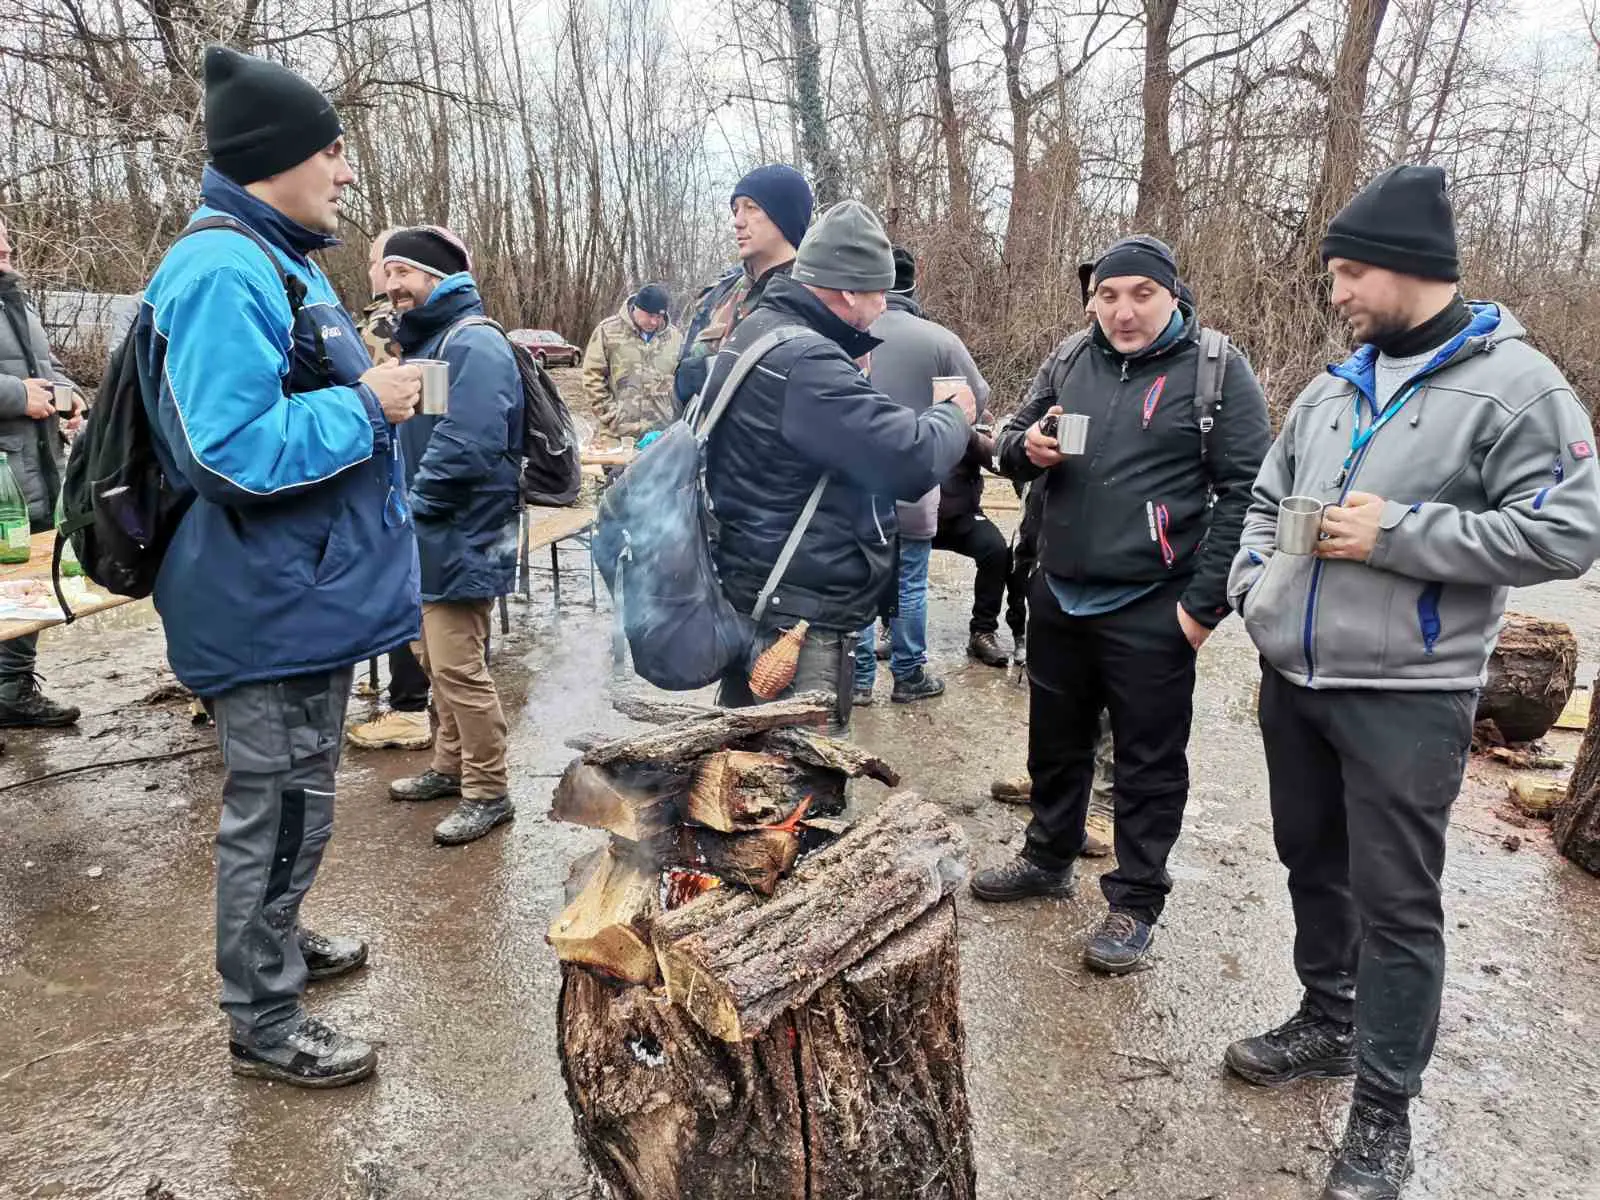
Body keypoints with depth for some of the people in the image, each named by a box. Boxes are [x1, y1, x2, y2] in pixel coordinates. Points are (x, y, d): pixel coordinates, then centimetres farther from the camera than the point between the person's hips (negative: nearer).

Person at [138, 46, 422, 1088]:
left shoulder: (281, 261, 14)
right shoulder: (223, 275, -20)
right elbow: (233, 452, -29)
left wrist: (372, 392, 12)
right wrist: (367, 405, -21)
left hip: (308, 594, 10)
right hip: (273, 607, -10)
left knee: (290, 800, 24)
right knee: (282, 811, 3)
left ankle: (275, 943, 44)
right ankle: (265, 1025, 21)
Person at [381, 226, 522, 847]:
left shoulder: (474, 343, -17)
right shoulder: (426, 341, 17)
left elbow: (464, 448, -27)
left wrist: (414, 504, -15)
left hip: (461, 539, -10)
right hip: (431, 538, 10)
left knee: (458, 668, -6)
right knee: (437, 660, 19)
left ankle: (488, 793, 7)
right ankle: (451, 765, 34)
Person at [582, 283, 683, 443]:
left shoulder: (675, 337, 7)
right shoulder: (608, 330, -1)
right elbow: (593, 377, 0)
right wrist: (611, 418, -6)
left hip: (663, 434, 2)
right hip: (620, 435, -2)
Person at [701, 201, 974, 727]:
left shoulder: (752, 334, 10)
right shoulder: (805, 362, -23)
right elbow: (911, 460, -27)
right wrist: (953, 414, -5)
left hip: (750, 589, 11)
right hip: (801, 610, -11)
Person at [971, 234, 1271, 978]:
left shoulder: (1215, 369, -7)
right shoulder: (1070, 360, 7)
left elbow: (1245, 490, -9)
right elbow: (1011, 442, 16)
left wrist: (1205, 602, -14)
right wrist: (1028, 447, -9)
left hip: (1150, 609, -5)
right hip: (1057, 595, 5)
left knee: (1149, 761, 6)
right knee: (1055, 739, 19)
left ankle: (1135, 903, 21)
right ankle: (1048, 858, 39)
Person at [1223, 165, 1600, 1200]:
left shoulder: (1515, 384, -9)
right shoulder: (1335, 389, 11)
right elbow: (1266, 496, 21)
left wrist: (1397, 532, -20)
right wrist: (1254, 584, 4)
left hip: (1406, 696, -7)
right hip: (1293, 678, 7)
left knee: (1395, 901, 2)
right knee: (1312, 862, 19)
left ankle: (1383, 1113, 17)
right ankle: (1328, 1022, 40)